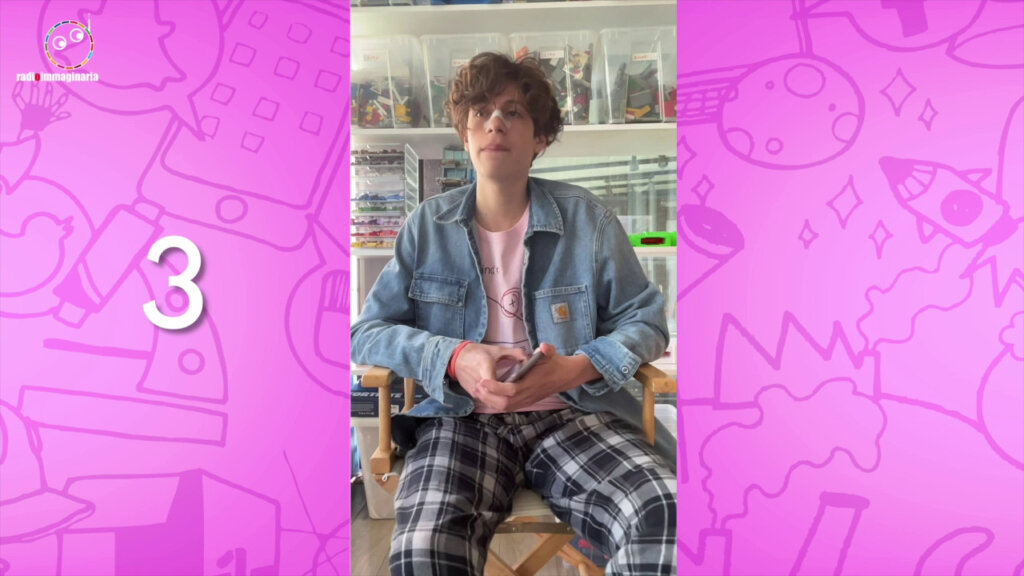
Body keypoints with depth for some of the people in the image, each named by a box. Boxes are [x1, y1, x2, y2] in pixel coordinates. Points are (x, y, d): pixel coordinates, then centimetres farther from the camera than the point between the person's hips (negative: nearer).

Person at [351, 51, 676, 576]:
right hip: (462, 418, 0)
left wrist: (576, 369, -13)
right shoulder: (428, 226, 8)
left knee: (664, 518, -30)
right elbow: (366, 332, 7)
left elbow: (646, 321, 7)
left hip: (571, 414, 1)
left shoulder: (587, 219, 6)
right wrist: (454, 359, -12)